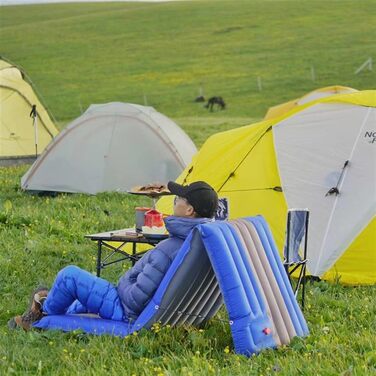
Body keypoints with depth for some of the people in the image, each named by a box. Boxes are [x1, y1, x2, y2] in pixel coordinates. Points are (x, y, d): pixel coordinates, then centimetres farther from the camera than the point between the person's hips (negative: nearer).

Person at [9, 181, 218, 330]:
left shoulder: (169, 249, -32)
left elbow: (135, 298, -29)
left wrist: (123, 286, -7)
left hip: (131, 315, -9)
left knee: (69, 275, 3)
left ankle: (42, 315, 28)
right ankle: (64, 313, 49)